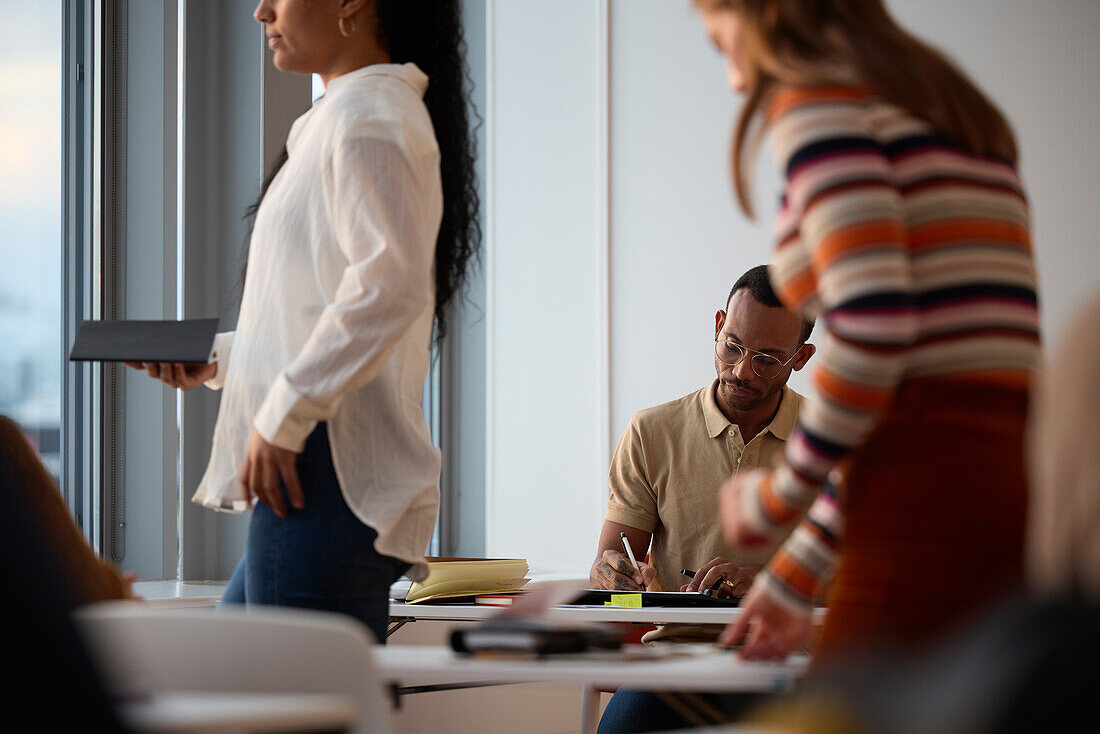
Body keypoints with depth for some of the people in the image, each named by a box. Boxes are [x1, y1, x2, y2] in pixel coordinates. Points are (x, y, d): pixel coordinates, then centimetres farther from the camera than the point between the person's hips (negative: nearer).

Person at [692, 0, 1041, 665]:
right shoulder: (956, 114, 26)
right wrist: (796, 575, 29)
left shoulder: (818, 99, 0)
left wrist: (776, 499, -1)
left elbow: (871, 328, -16)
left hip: (933, 516, -8)